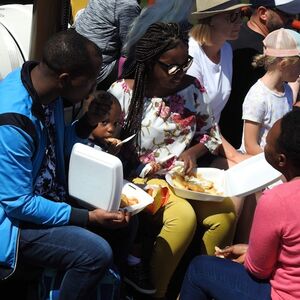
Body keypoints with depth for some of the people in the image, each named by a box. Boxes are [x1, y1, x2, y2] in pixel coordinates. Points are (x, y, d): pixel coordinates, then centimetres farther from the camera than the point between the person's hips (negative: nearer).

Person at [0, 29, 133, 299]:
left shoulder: (47, 88, -7)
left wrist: (89, 123, -8)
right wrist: (88, 218, -22)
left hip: (50, 192, 9)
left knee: (126, 216, 7)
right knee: (96, 253, -24)